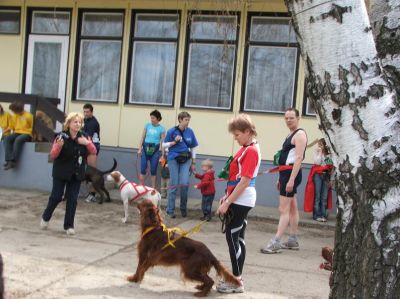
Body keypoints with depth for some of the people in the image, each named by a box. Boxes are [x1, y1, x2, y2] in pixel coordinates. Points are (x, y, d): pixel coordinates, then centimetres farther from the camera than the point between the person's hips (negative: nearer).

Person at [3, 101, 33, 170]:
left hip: (26, 134, -6)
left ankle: (13, 161, -38)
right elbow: (12, 127, 23)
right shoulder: (14, 116, 11)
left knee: (18, 140, -38)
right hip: (17, 133, 6)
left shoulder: (28, 116, -8)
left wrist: (25, 130, -10)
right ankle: (9, 160, -36)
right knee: (7, 139, -25)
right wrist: (14, 131, 8)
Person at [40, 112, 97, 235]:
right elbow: (53, 155, -12)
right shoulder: (61, 137, -13)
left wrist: (87, 143, -20)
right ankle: (45, 218, 28)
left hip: (76, 174, 3)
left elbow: (94, 152, -1)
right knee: (56, 196, 2)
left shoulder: (83, 137, 0)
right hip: (61, 173, -3)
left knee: (72, 199, 4)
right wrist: (59, 146, -32)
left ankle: (69, 225, 15)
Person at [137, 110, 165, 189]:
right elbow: (142, 137, 8)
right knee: (143, 169, 1)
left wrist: (161, 152, -5)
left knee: (153, 170, 4)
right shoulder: (147, 125, 4)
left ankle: (153, 188, 13)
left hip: (155, 150, -2)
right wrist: (139, 149, 3)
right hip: (145, 148, 2)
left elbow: (162, 142, -1)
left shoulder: (161, 128, -2)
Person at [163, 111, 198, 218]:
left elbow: (193, 148, 10)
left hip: (186, 159, 2)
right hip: (173, 159, -2)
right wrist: (174, 142, -15)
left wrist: (193, 162, 10)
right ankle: (170, 210, 9)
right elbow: (164, 145, 1)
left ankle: (183, 208, 13)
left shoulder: (190, 132, 1)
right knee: (174, 184, 0)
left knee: (184, 184, -7)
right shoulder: (172, 131, -6)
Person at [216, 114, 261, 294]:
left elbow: (245, 181, -21)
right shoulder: (246, 149, 13)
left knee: (232, 238, -5)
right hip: (238, 201, 10)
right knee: (237, 238, 12)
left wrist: (227, 202, -20)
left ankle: (237, 282, 1)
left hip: (240, 202, -10)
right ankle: (237, 278, 19)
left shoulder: (251, 151, -16)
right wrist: (227, 196, 18)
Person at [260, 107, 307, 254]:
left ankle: (275, 243, -14)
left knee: (284, 209, -12)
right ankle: (293, 240, 22)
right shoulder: (290, 135, 19)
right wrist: (281, 178, 20)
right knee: (292, 208, 15)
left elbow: (298, 158, -20)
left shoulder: (300, 134, -11)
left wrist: (291, 180, -26)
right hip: (286, 173, 10)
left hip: (291, 173, -10)